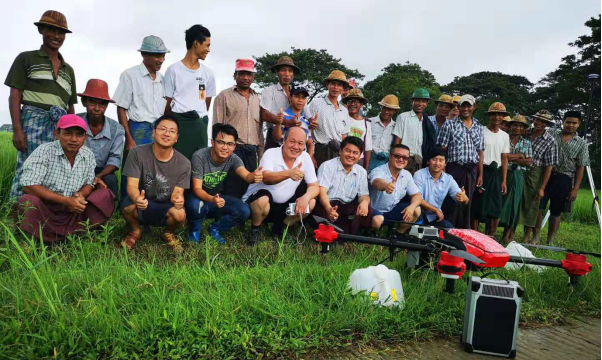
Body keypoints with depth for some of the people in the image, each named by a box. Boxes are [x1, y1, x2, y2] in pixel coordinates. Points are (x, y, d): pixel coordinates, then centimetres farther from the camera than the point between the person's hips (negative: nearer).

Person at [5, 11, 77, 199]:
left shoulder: (68, 69, 23)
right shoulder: (26, 58, 10)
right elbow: (15, 95, 2)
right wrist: (17, 129, -10)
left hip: (61, 127, 5)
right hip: (34, 121, -4)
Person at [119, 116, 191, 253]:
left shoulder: (184, 163, -11)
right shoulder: (137, 153, -13)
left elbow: (178, 194, -11)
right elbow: (132, 185, -18)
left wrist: (178, 199, -38)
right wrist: (137, 198, -43)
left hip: (165, 210, 0)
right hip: (141, 203, 0)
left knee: (180, 215, -32)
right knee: (128, 204, -34)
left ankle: (168, 233, 8)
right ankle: (134, 231, 4)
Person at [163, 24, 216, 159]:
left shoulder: (208, 73, 11)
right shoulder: (174, 70, -2)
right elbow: (167, 103, 2)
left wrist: (200, 121, 11)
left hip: (200, 126, 4)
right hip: (179, 123, -4)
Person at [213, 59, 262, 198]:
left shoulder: (257, 98, 17)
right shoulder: (224, 96, 4)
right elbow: (218, 126, 0)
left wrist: (260, 152, 13)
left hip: (252, 151, 4)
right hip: (232, 149, -4)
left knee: (249, 191, 5)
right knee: (231, 192, -5)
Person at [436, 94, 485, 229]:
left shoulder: (479, 127, 13)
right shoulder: (450, 124, 1)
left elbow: (480, 152, 14)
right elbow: (441, 149, -4)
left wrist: (480, 174, 10)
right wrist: (443, 171, -11)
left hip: (471, 171, 4)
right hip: (454, 168, -4)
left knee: (467, 204, 9)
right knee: (451, 203, -3)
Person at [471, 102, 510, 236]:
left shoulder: (505, 136, 13)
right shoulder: (481, 131, -3)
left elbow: (504, 159, 14)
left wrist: (504, 180, 8)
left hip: (496, 174, 5)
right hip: (482, 171, -5)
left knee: (496, 210, 6)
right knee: (478, 207, -4)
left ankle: (490, 238, 15)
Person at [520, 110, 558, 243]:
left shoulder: (550, 142, -4)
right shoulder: (526, 135, 7)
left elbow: (549, 166, -7)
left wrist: (542, 188, -10)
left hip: (535, 175, -3)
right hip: (520, 173, 3)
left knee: (531, 206, 4)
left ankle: (527, 237, 15)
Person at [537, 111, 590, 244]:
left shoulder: (581, 144, 5)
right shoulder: (551, 133, 4)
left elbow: (580, 168, 4)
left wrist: (575, 189, -2)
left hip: (564, 180, 0)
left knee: (556, 213, 8)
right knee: (538, 208, -2)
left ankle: (550, 242, 18)